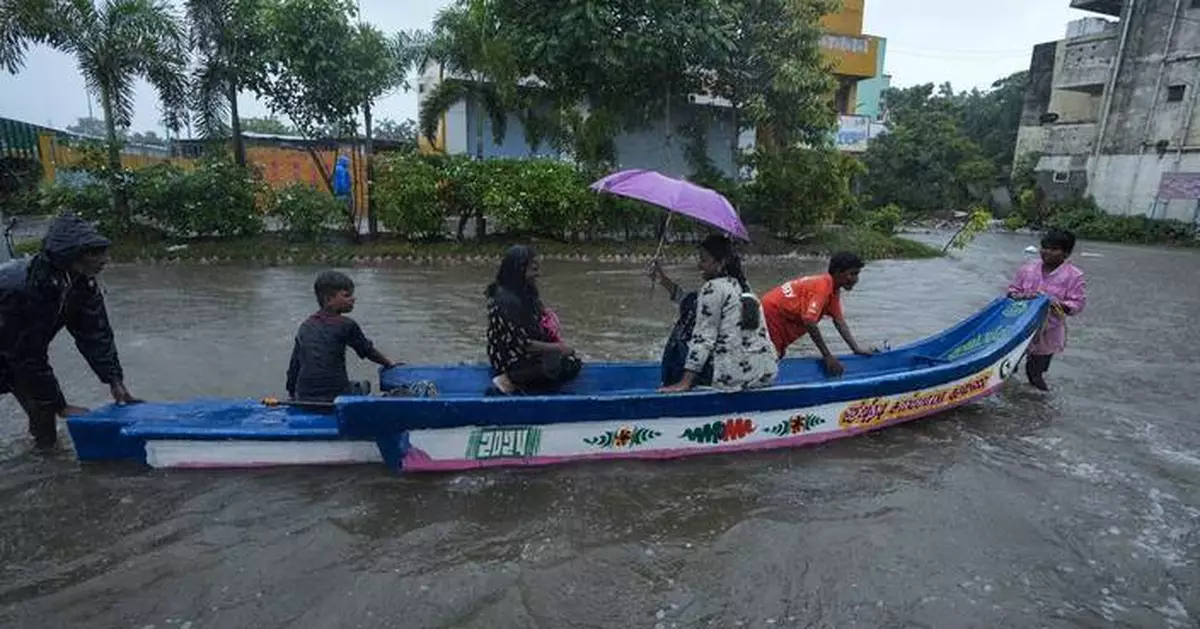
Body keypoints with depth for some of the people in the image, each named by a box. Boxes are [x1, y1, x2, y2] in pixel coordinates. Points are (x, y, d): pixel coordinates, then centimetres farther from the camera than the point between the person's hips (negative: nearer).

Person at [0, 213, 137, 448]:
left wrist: (115, 381, -15)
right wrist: (61, 407, -25)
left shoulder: (82, 283, -19)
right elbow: (29, 358, -31)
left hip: (23, 354, 6)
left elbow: (96, 332, -11)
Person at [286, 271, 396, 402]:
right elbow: (367, 351, 9)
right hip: (336, 395, -5)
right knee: (363, 386, 23)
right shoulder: (345, 324, -5)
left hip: (304, 398, 5)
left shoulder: (305, 326, 10)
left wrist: (293, 394, 24)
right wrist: (390, 364, 25)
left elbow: (293, 367, 13)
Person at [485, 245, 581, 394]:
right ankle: (510, 381, -13)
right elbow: (522, 344, -22)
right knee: (566, 367, -22)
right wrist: (558, 348, -13)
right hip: (510, 364, -9)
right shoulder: (504, 301, -21)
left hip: (526, 357, 9)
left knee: (573, 363, -3)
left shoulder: (526, 294, 7)